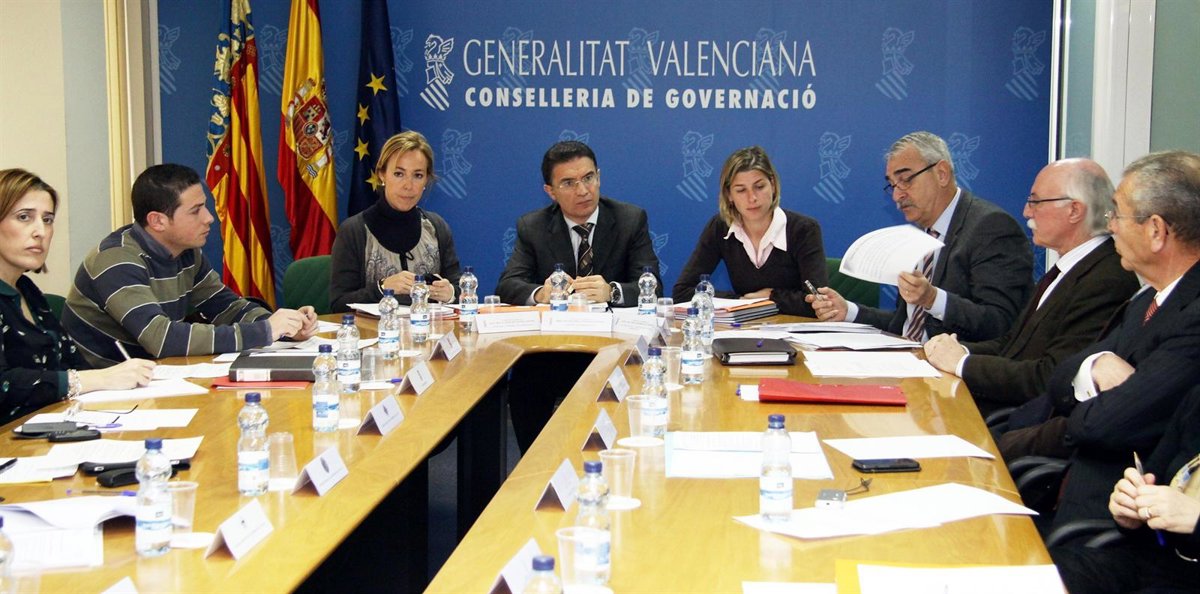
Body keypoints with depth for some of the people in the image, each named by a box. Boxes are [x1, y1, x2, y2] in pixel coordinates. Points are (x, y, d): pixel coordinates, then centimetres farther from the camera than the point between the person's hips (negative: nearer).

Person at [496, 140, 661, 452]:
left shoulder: (632, 219, 3)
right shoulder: (532, 227, 6)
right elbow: (507, 285, -4)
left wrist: (612, 291, -30)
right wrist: (539, 294, -28)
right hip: (551, 348, 1)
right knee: (523, 385, -29)